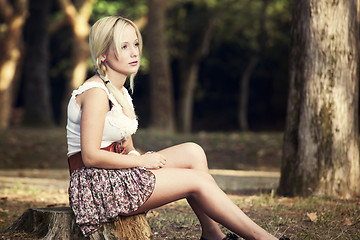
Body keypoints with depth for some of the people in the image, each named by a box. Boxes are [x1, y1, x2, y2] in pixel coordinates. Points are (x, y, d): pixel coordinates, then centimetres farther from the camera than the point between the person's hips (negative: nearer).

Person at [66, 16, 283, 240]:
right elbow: (90, 156, -23)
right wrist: (142, 160, -14)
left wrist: (134, 155, -6)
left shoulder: (120, 92, 14)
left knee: (192, 152, -1)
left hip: (116, 175, 9)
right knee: (198, 180, -11)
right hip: (97, 184, -9)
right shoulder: (96, 93, -16)